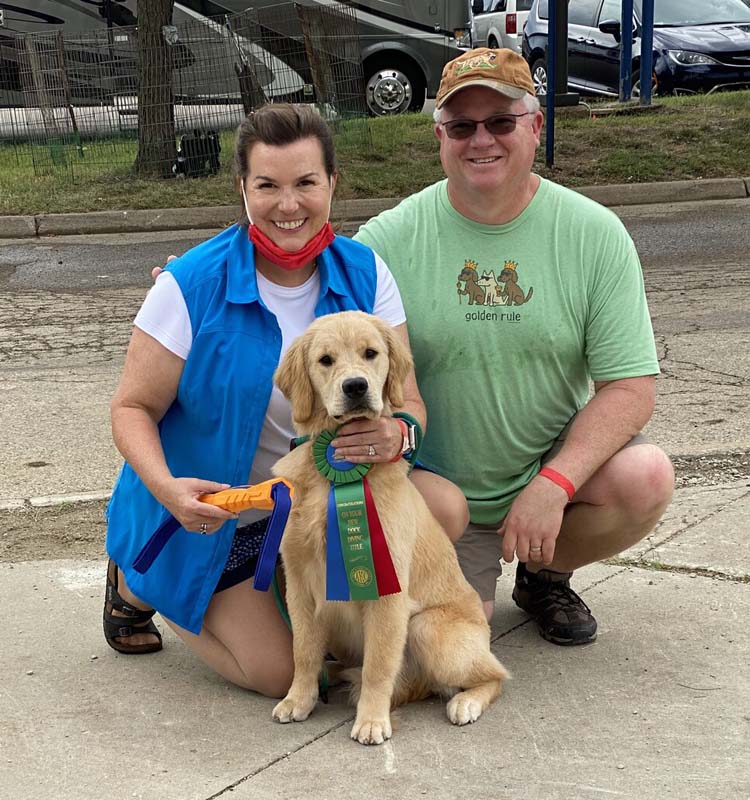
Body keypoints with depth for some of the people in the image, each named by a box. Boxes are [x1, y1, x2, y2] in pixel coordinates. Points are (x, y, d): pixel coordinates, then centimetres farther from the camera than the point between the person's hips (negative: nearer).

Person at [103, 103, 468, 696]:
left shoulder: (364, 274, -8)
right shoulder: (192, 285, -18)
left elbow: (409, 402, -8)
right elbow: (133, 407, -11)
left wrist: (396, 435, -34)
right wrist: (166, 487, -31)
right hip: (212, 513, -3)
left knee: (446, 509, -20)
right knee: (283, 674, -12)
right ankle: (137, 585, 16)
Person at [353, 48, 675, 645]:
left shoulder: (595, 233, -9)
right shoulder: (388, 240, -9)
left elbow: (631, 388, -12)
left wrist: (554, 484, -25)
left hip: (557, 459, 1)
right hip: (439, 490, -1)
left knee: (646, 478, -27)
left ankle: (543, 573, 6)